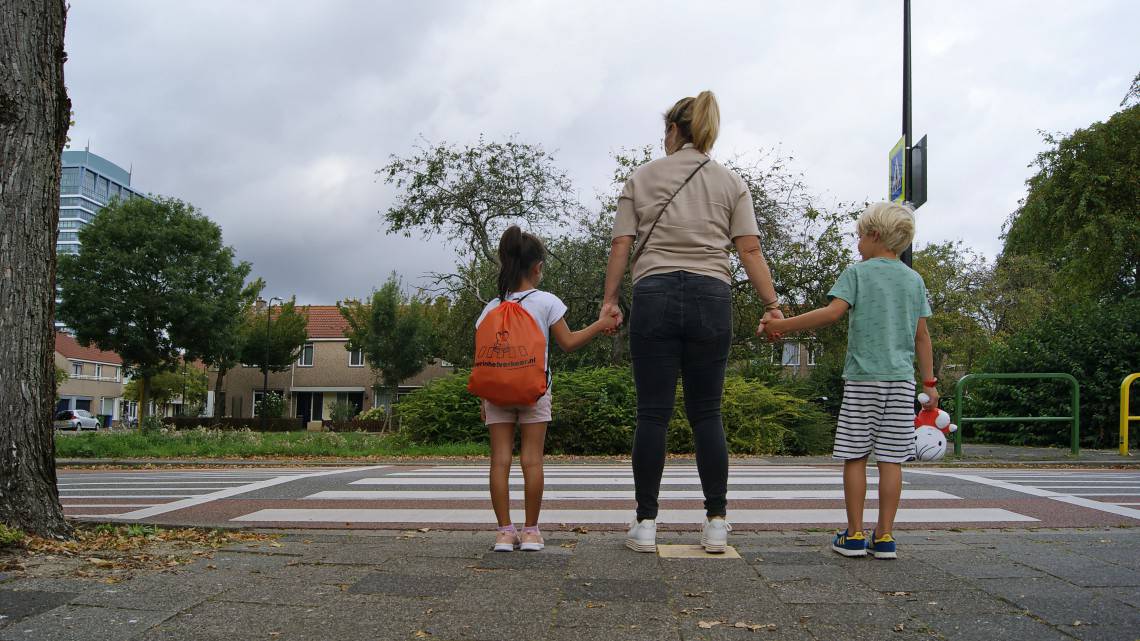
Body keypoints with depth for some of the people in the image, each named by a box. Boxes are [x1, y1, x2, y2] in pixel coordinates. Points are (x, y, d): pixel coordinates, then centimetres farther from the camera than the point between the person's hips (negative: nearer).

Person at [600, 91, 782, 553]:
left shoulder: (642, 177, 12)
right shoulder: (731, 183, 14)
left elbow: (621, 243, 4)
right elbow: (750, 249, 3)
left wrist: (609, 299, 6)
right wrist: (771, 304, 1)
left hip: (654, 294, -1)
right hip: (711, 298, 1)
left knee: (653, 414, 1)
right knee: (706, 414, 6)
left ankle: (645, 523, 4)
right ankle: (716, 523, 6)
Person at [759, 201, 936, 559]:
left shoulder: (857, 273, 0)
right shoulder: (914, 280, 11)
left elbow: (832, 313, -14)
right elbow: (921, 335, 9)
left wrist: (782, 325, -10)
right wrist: (929, 382, 14)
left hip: (862, 379, -3)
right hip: (901, 380, 3)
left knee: (855, 456, 3)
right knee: (890, 459, 3)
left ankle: (854, 535, 5)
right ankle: (884, 536, 4)